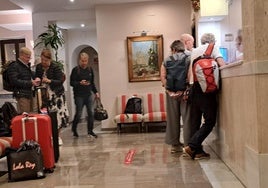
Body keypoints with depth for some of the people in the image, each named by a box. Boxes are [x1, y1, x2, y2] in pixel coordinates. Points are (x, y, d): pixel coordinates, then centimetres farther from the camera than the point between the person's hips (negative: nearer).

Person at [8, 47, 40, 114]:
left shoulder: (27, 66, 20)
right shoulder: (14, 66, -6)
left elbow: (31, 76, 33)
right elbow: (15, 81, -17)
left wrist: (36, 80, 7)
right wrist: (31, 83, -19)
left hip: (30, 94, 8)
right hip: (22, 95, -8)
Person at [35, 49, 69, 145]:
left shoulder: (55, 67, -8)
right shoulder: (38, 67, 6)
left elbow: (60, 81, -12)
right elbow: (36, 77, 19)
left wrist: (49, 81, -26)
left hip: (56, 95, -3)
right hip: (44, 95, 4)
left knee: (58, 115, -3)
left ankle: (57, 136, 13)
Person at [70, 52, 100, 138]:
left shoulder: (90, 69, 10)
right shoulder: (75, 70, -6)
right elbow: (71, 82, -8)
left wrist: (95, 92, 12)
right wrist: (80, 83, -24)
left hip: (88, 94, 5)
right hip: (79, 95, -4)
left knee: (91, 113, -1)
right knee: (78, 114, 1)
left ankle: (90, 131, 10)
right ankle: (74, 129, 26)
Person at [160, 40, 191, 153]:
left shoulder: (166, 61, 9)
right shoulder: (189, 59, 2)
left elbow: (162, 77, -1)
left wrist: (169, 91, -5)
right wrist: (184, 90, -12)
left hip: (171, 92, 2)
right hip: (185, 91, -2)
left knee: (173, 118, 9)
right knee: (187, 117, 3)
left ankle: (174, 145, 17)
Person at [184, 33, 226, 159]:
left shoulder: (194, 51, 23)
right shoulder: (213, 48, 6)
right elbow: (222, 64, -8)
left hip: (193, 87, 6)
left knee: (195, 121, 8)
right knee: (210, 121, -3)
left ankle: (198, 151, 9)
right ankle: (191, 146, -12)